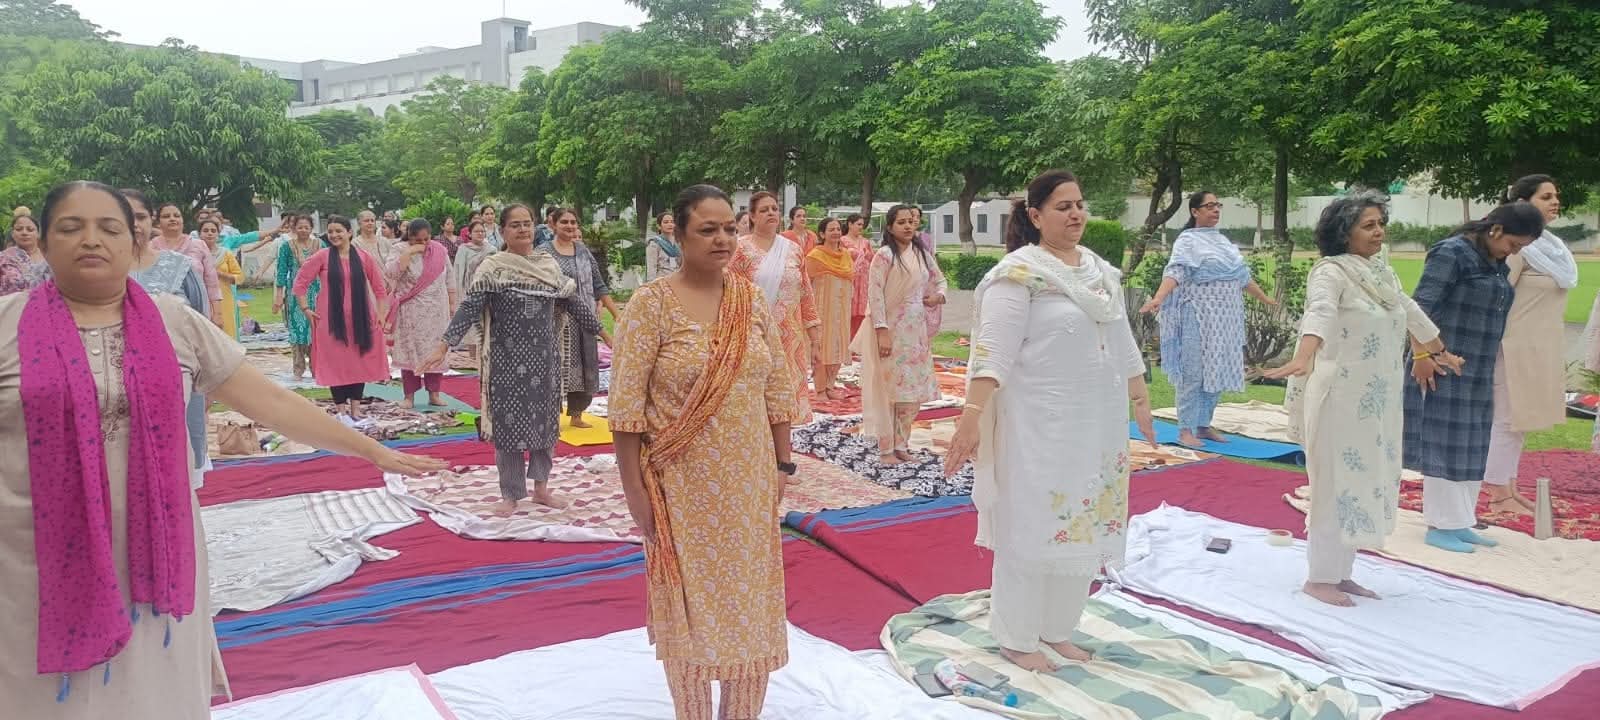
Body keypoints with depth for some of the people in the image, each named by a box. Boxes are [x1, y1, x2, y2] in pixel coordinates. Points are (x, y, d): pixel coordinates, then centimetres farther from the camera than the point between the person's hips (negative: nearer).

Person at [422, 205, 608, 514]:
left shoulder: (549, 265, 4)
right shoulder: (492, 268, -7)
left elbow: (573, 302, 9)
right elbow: (468, 308, -13)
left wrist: (604, 333, 10)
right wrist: (443, 346, -22)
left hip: (543, 357, 4)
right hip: (507, 359, -3)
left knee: (545, 420, 10)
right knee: (509, 422, 3)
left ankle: (540, 486, 26)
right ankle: (511, 493, 16)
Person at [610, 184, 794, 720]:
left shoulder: (751, 299, 2)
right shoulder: (650, 304, -11)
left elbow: (776, 388, 7)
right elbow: (626, 404, -11)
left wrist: (781, 465, 5)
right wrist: (634, 489, -12)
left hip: (748, 480, 4)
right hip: (683, 483, -4)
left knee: (749, 600, 14)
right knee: (689, 603, 10)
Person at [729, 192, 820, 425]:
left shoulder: (793, 250, 9)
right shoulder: (741, 249, -3)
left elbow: (806, 296, 11)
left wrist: (815, 339, 8)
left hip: (790, 338, 4)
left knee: (787, 392, 6)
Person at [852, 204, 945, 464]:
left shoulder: (923, 255, 8)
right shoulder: (884, 255, -10)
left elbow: (940, 280, 24)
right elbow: (875, 295, -14)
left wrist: (939, 295, 0)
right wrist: (881, 332, -20)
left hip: (917, 331, 6)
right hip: (890, 330, -6)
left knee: (913, 388, 8)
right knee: (888, 387, -1)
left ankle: (901, 443, 22)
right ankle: (886, 448, 9)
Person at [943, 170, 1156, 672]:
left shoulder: (1101, 270, 9)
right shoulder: (1020, 272, -13)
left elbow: (1121, 342, 18)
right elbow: (994, 351, -20)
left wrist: (1140, 402, 20)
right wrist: (972, 415, -28)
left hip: (1099, 422, 7)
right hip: (1039, 424, -7)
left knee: (1083, 525, 14)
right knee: (1032, 527, 2)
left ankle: (1057, 629, 30)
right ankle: (1016, 638, 17)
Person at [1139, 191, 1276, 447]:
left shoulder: (1223, 240, 17)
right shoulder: (1188, 240, -6)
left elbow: (1242, 274, 28)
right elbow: (1175, 271, -21)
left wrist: (1263, 298, 36)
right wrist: (1158, 298, -38)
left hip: (1225, 318, 7)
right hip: (1199, 317, -7)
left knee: (1218, 371, 9)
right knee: (1194, 371, -6)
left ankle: (1203, 425, 18)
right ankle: (1185, 430, -1)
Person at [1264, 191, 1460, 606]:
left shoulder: (1381, 271, 11)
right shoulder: (1332, 272, -15)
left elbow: (1411, 312, 27)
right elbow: (1319, 313, -35)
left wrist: (1441, 352, 40)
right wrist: (1303, 360, -52)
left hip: (1377, 400, 9)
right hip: (1340, 398, -8)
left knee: (1366, 482, 12)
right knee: (1336, 485, -3)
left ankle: (1341, 572, 23)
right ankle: (1319, 578, 8)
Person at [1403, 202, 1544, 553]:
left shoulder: (1497, 265, 13)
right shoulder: (1452, 253, -12)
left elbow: (1493, 317, 21)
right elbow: (1420, 307, -17)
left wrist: (1488, 366, 21)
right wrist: (1421, 354, -23)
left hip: (1477, 373, 9)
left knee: (1471, 446, 11)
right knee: (1443, 444, -3)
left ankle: (1460, 522, 20)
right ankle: (1440, 526, 4)